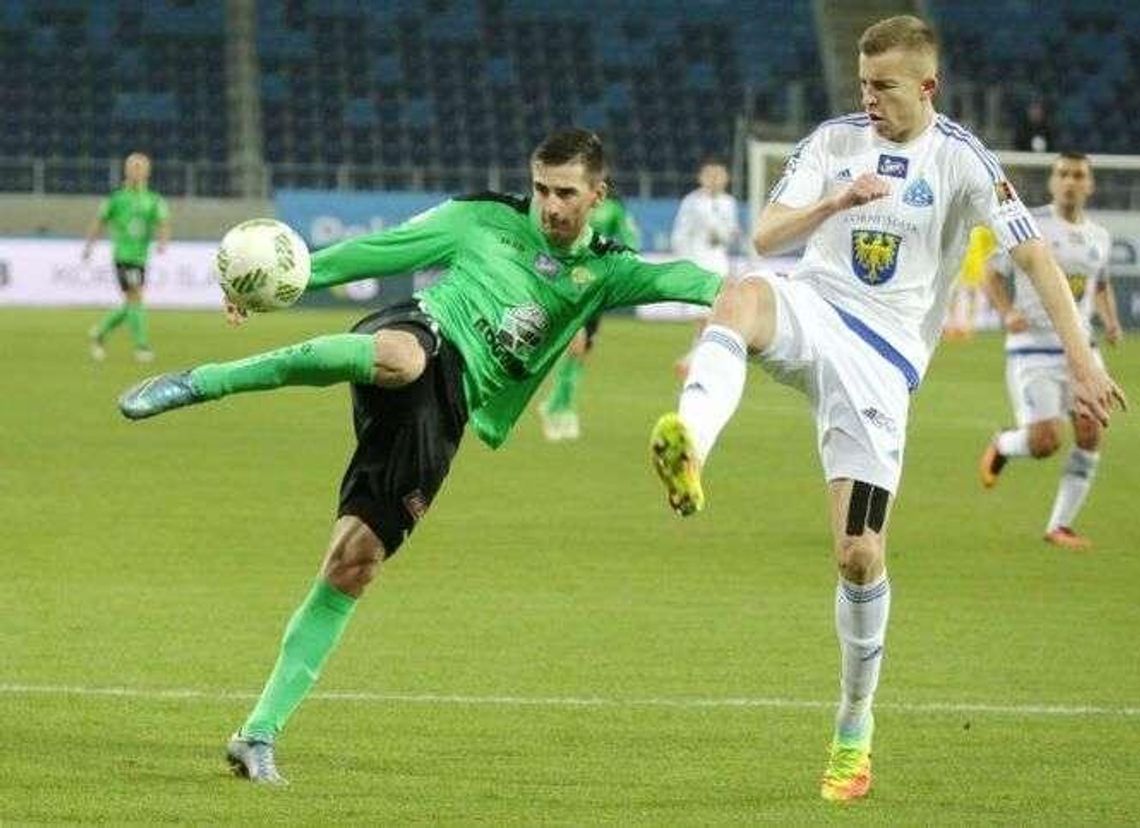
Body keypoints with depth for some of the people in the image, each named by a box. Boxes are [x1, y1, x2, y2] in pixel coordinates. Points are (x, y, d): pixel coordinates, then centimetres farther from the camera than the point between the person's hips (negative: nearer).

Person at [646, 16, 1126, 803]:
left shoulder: (961, 159, -3)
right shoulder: (834, 141, 6)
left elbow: (1035, 256, -5)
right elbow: (765, 236, 0)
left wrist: (1084, 364, -12)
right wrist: (836, 201, -19)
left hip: (883, 359, -2)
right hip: (814, 313, 2)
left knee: (860, 554, -7)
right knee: (744, 296, -37)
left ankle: (855, 728, 14)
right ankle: (689, 447, -63)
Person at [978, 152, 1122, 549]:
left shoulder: (1099, 237, 9)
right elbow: (993, 274, 1)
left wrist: (1111, 320, 6)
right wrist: (1008, 313, -17)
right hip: (1032, 350, -5)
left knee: (1091, 433, -7)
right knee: (1045, 442, -14)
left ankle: (1060, 526, 6)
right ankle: (1001, 448, 23)